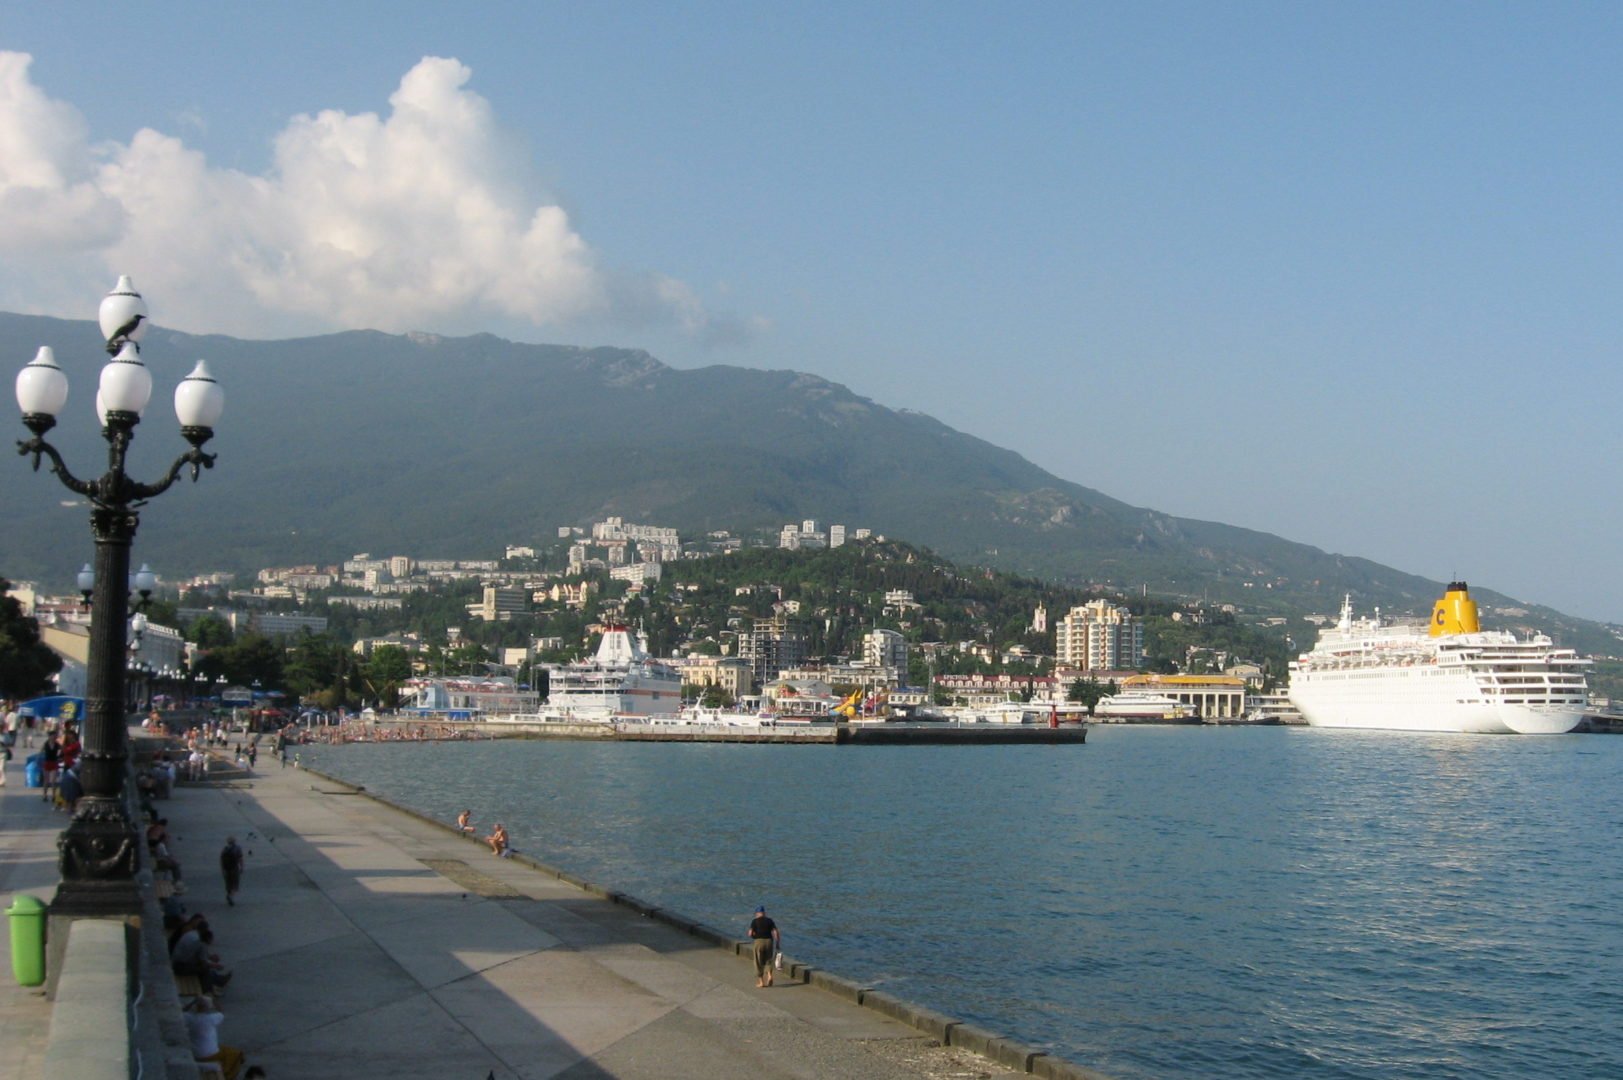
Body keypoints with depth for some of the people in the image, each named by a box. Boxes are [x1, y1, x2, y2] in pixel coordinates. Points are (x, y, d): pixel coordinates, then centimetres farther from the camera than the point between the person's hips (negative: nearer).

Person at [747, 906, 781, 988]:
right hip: (769, 941, 2)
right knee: (768, 961, 17)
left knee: (759, 963, 9)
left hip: (759, 942, -2)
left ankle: (761, 982, 8)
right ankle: (769, 975, -7)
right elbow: (776, 932, 2)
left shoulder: (755, 921, 4)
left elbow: (750, 933, -6)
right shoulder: (770, 921, 11)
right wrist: (777, 944, 6)